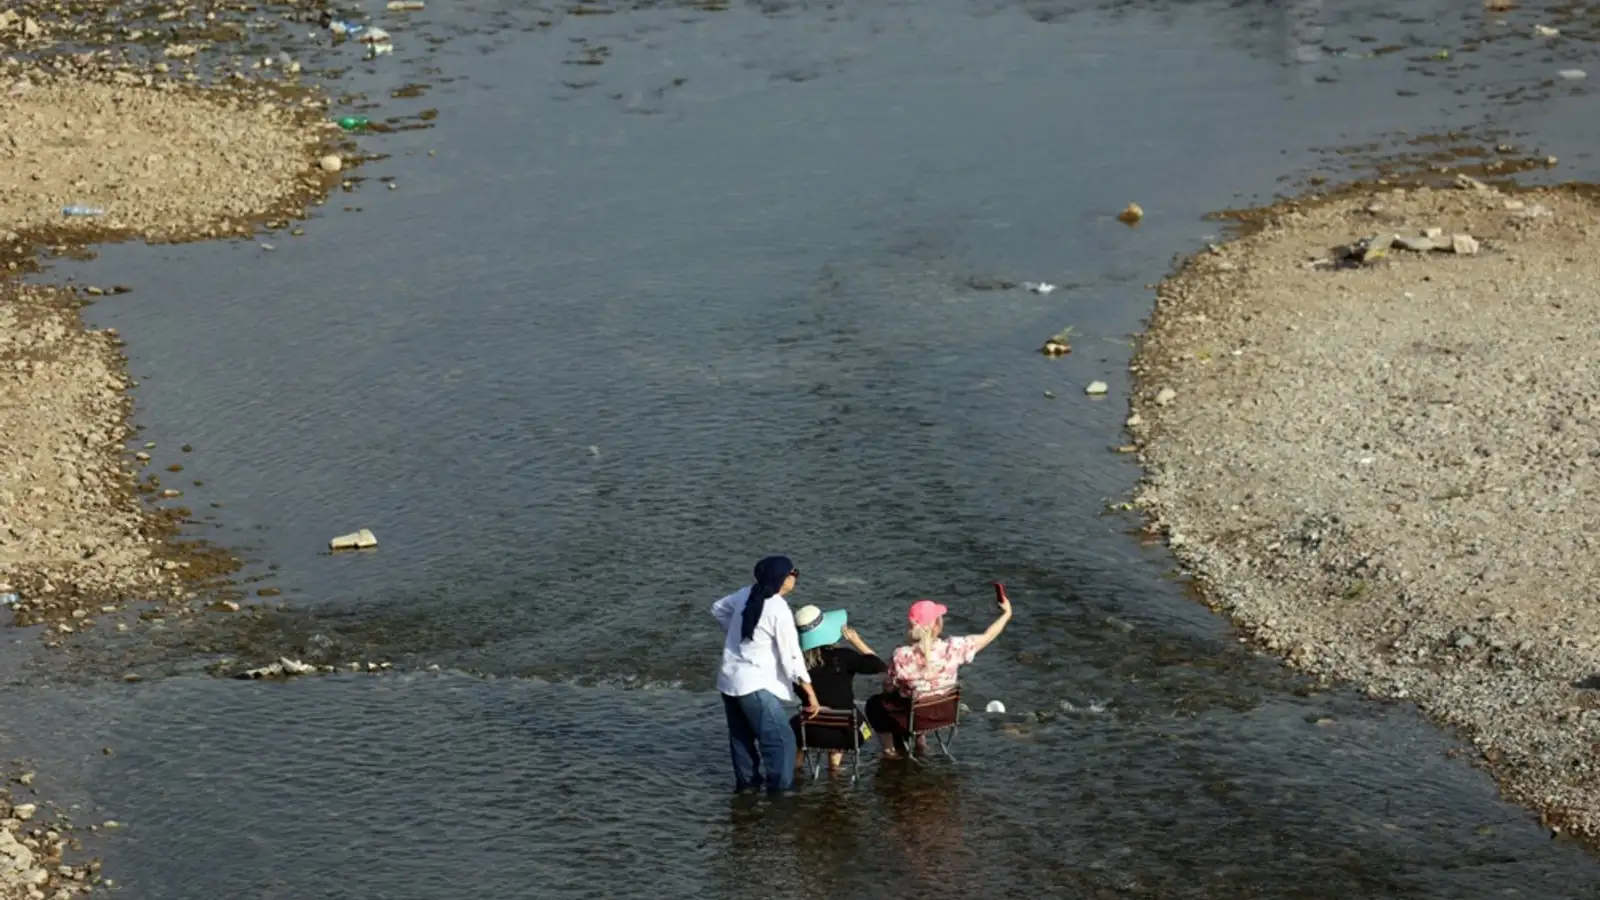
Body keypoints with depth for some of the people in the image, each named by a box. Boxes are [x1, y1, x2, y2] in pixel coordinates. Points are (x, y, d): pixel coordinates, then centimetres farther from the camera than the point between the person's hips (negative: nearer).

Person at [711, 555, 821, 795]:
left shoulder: (746, 594, 2)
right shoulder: (779, 610, -18)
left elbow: (718, 609, 20)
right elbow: (791, 655, -16)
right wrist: (809, 691, -10)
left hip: (729, 678, 8)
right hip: (754, 684, -8)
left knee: (741, 736, 20)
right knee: (780, 738, -2)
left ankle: (746, 782, 30)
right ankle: (780, 790, -3)